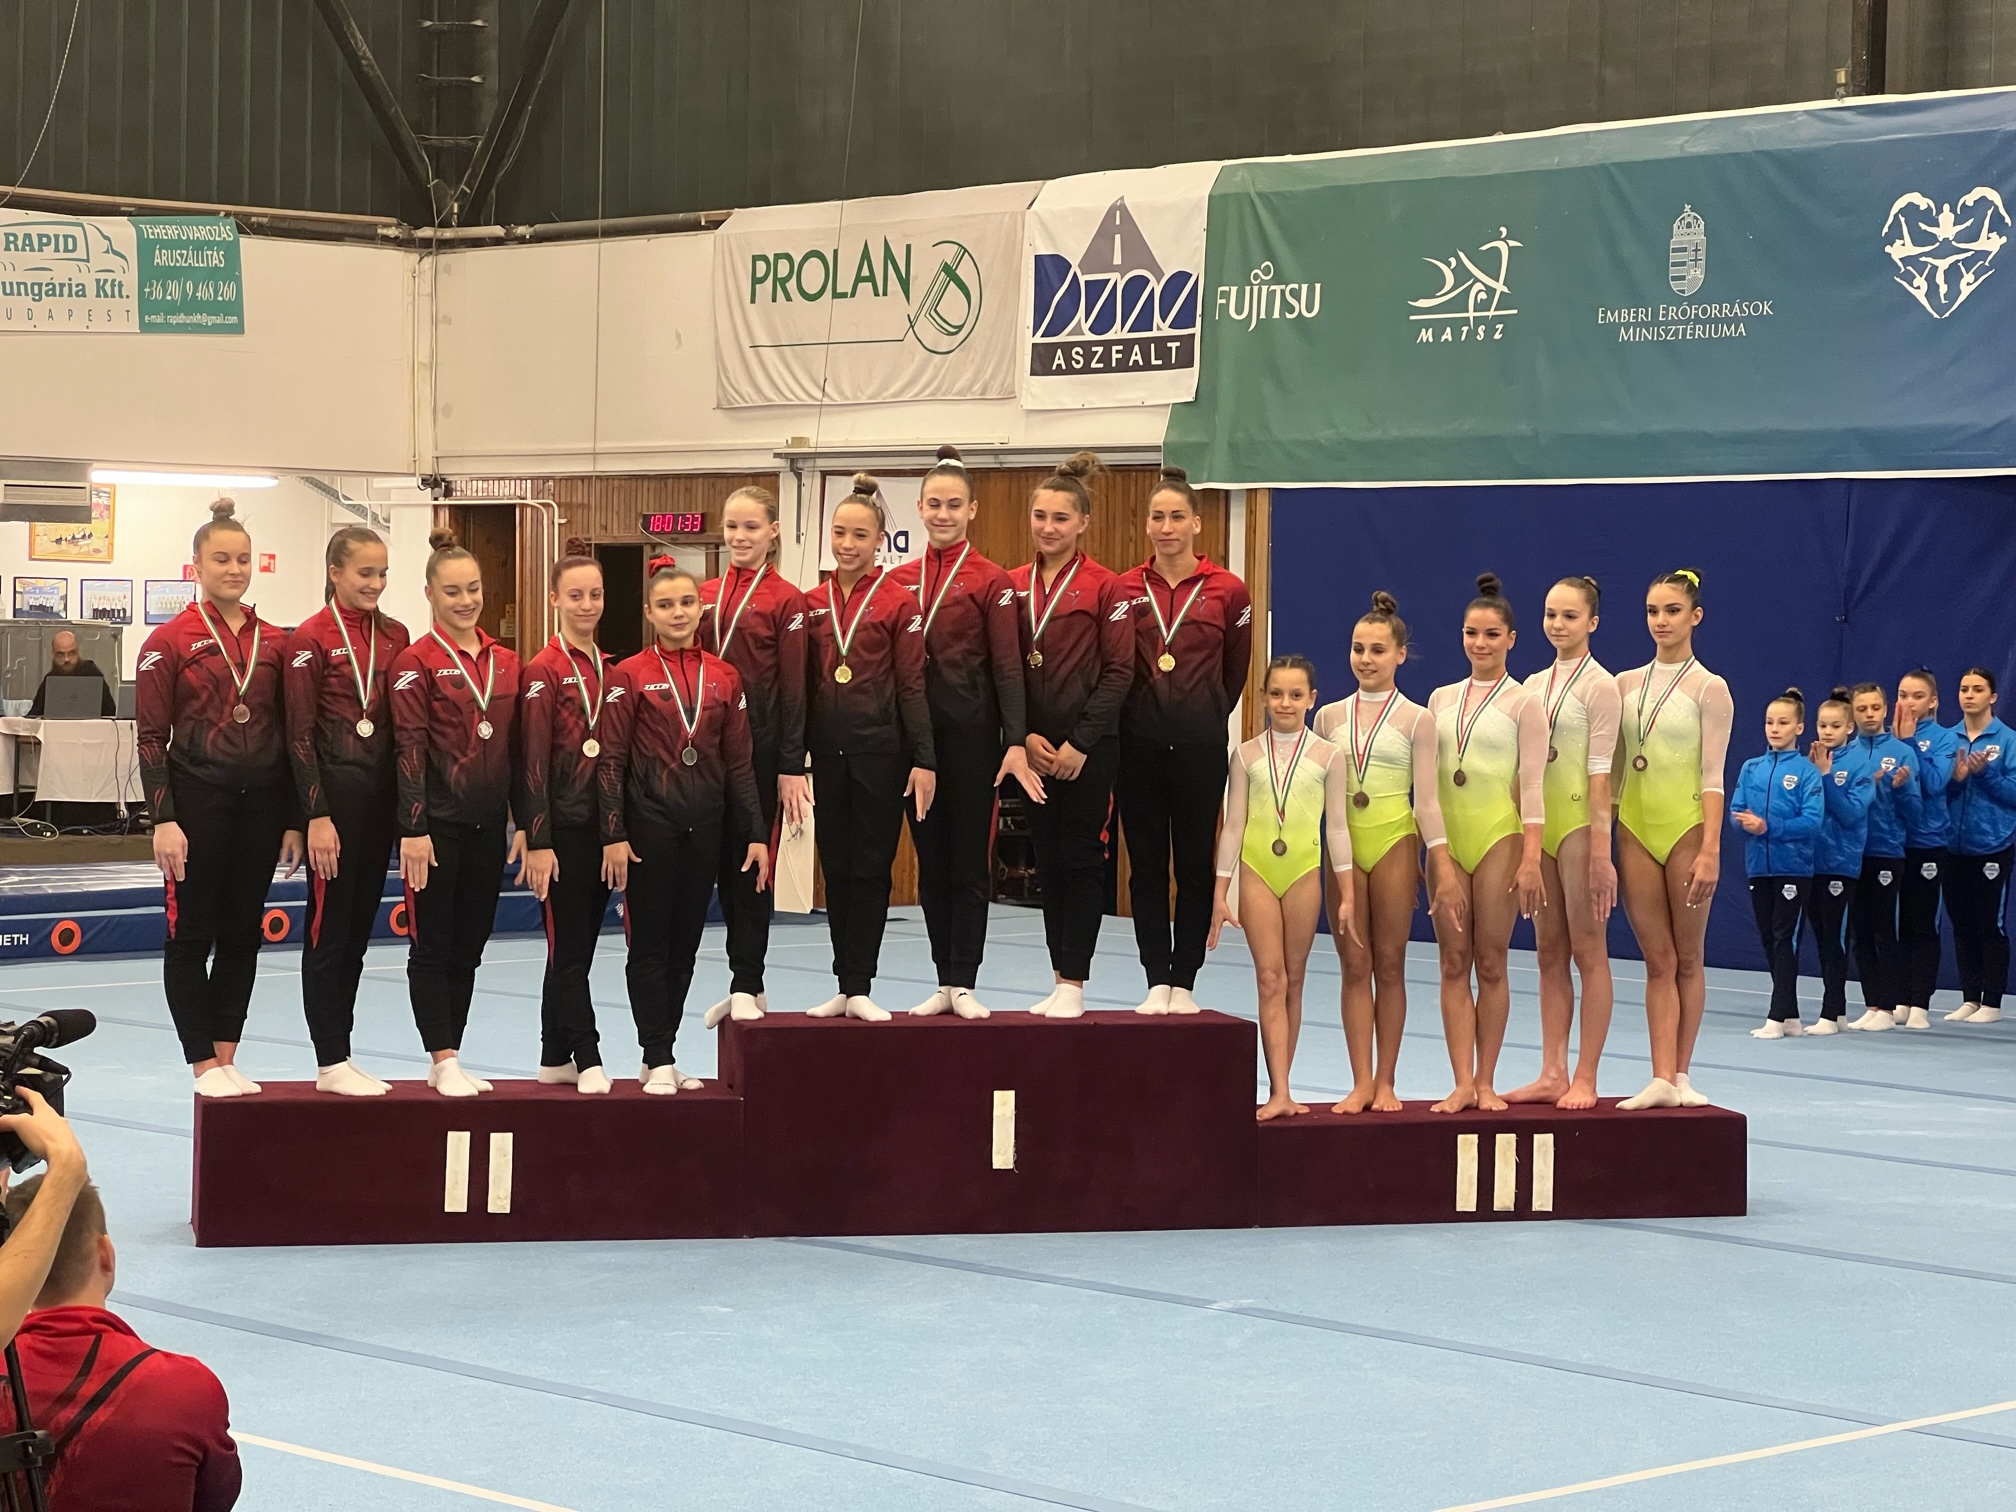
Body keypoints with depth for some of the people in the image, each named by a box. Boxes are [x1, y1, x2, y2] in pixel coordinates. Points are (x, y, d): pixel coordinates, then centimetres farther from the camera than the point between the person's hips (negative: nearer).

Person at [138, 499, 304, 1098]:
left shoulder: (274, 642, 7)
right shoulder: (170, 641, -5)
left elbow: (287, 734, 10)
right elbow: (151, 737, -6)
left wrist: (292, 820, 7)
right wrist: (163, 819, -13)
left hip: (260, 801, 4)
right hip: (197, 798, -4)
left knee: (243, 935, 8)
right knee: (193, 935, 2)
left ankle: (227, 1057, 16)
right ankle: (204, 1064, 8)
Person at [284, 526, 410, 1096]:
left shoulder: (394, 636, 9)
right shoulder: (311, 638, -8)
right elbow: (300, 734, -10)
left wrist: (406, 802, 7)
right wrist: (317, 815, -14)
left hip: (382, 791, 6)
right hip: (334, 790, -6)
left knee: (360, 926, 10)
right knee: (329, 927, -1)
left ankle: (341, 1053, 18)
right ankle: (330, 1063, 4)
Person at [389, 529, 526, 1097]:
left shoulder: (506, 663, 9)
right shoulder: (417, 662, -7)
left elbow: (517, 748, 12)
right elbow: (410, 749, -11)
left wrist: (524, 822, 8)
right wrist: (413, 829, -16)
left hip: (487, 825, 6)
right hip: (438, 823, -6)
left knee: (469, 948, 10)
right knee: (433, 946, 0)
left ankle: (451, 1059, 17)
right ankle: (443, 1062, 2)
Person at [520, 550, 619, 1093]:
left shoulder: (609, 668, 11)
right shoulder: (543, 671, -9)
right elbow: (533, 761, -12)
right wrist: (537, 841, -15)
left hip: (602, 823, 7)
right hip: (563, 825, -7)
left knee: (578, 945, 10)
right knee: (569, 946, -3)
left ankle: (556, 1058, 17)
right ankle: (588, 1060, -2)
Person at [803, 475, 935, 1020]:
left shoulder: (898, 603, -4)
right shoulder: (812, 604, 7)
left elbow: (913, 685, -6)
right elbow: (805, 684, 10)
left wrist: (924, 760, -10)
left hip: (880, 750, -4)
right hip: (828, 750, 4)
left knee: (870, 868, 1)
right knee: (835, 867, 8)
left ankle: (859, 986, 5)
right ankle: (845, 987, 14)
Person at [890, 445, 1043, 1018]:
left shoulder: (991, 582, -4)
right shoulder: (899, 580, 8)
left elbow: (1007, 666, -8)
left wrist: (1016, 743, -16)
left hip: (970, 731, -4)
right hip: (913, 729, 4)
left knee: (969, 859, 0)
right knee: (930, 858, 8)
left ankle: (964, 983, 4)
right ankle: (944, 983, 13)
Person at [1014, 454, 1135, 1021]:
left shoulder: (1105, 587, -5)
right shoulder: (1014, 586, 8)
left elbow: (1118, 671, -7)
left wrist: (1079, 742, -13)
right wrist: (1025, 735, -5)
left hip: (1088, 748, -4)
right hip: (1035, 747, 4)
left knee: (1080, 860, -1)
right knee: (1046, 861, 7)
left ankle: (1073, 983, 4)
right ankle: (1060, 981, 14)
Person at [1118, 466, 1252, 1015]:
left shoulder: (1228, 591, -1)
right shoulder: (1125, 589, 2)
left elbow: (1235, 670, 10)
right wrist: (1147, 714, 10)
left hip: (1200, 741, -1)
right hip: (1140, 740, 1)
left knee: (1195, 864, 3)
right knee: (1146, 864, 4)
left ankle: (1184, 983, 9)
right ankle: (1157, 982, 9)